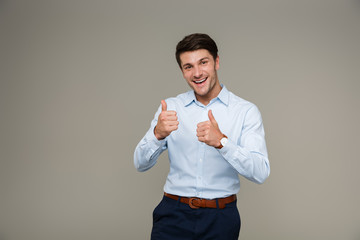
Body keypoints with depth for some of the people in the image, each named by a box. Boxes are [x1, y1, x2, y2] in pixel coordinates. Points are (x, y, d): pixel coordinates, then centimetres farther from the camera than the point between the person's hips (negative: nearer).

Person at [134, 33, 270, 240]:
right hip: (174, 215, 1)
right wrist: (158, 134, -23)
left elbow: (261, 173, -15)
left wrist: (221, 141, -30)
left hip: (221, 218, -1)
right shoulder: (170, 107, 2)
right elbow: (141, 164, -3)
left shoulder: (246, 111, -5)